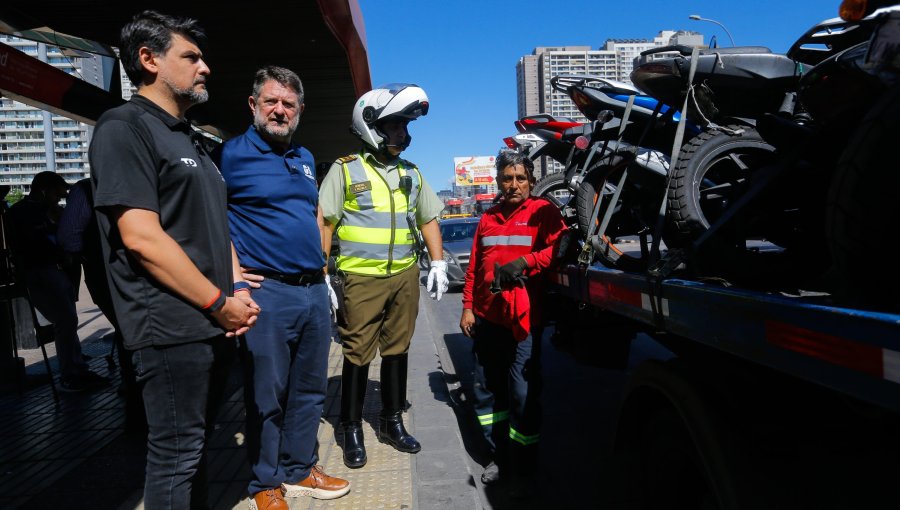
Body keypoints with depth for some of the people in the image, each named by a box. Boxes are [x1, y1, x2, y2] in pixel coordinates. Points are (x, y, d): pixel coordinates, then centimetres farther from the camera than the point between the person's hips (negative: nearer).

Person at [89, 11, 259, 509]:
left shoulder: (191, 142, 18)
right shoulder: (124, 127, -9)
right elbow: (141, 237, -19)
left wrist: (239, 292, 5)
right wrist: (219, 303, -14)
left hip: (214, 325, 9)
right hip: (173, 329, -8)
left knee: (196, 444, 19)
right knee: (177, 452, 3)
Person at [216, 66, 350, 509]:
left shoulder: (305, 158, 16)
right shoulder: (231, 154, -4)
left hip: (314, 290, 7)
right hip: (267, 291, -6)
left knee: (309, 391, 15)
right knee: (266, 397, 4)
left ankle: (299, 470, 31)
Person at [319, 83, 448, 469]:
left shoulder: (411, 173, 14)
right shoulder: (345, 170, 0)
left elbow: (429, 219, 19)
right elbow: (324, 222, -4)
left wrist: (438, 264, 9)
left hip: (405, 276, 5)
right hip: (362, 278, -4)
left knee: (397, 350, 12)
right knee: (358, 355, 1)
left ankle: (392, 421, 26)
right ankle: (352, 429, 16)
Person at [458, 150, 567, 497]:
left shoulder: (543, 212, 0)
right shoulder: (488, 218, 16)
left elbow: (559, 247, -17)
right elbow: (474, 267, 16)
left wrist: (523, 262, -27)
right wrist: (468, 307, 11)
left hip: (524, 319, -6)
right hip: (486, 318, 6)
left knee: (523, 397, 0)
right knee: (486, 391, 14)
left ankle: (524, 469, 17)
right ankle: (499, 456, 32)